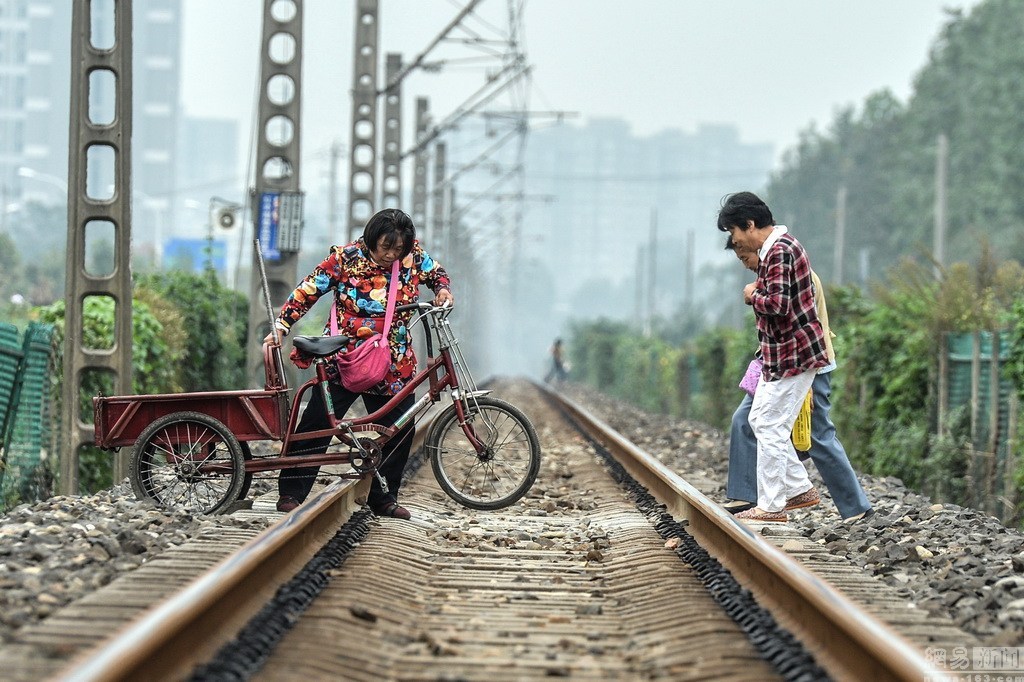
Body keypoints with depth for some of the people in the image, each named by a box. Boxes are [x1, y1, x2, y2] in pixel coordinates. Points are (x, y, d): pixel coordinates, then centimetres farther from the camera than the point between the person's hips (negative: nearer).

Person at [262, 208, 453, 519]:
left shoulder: (413, 255, -3)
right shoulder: (345, 259, -11)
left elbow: (435, 272, 17)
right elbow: (306, 292, -7)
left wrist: (443, 289, -5)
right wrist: (280, 328, -14)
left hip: (392, 366, 4)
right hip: (343, 359, -3)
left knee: (400, 429, 2)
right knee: (317, 423, -4)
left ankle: (383, 496, 16)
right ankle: (291, 493, 4)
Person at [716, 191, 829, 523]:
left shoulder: (779, 252, -19)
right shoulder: (778, 246, 14)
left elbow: (777, 304, -28)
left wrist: (752, 295, -11)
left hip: (793, 356, -11)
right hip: (779, 355, 11)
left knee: (770, 428, -5)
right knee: (760, 419, 16)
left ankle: (771, 506, 1)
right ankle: (800, 488, 21)